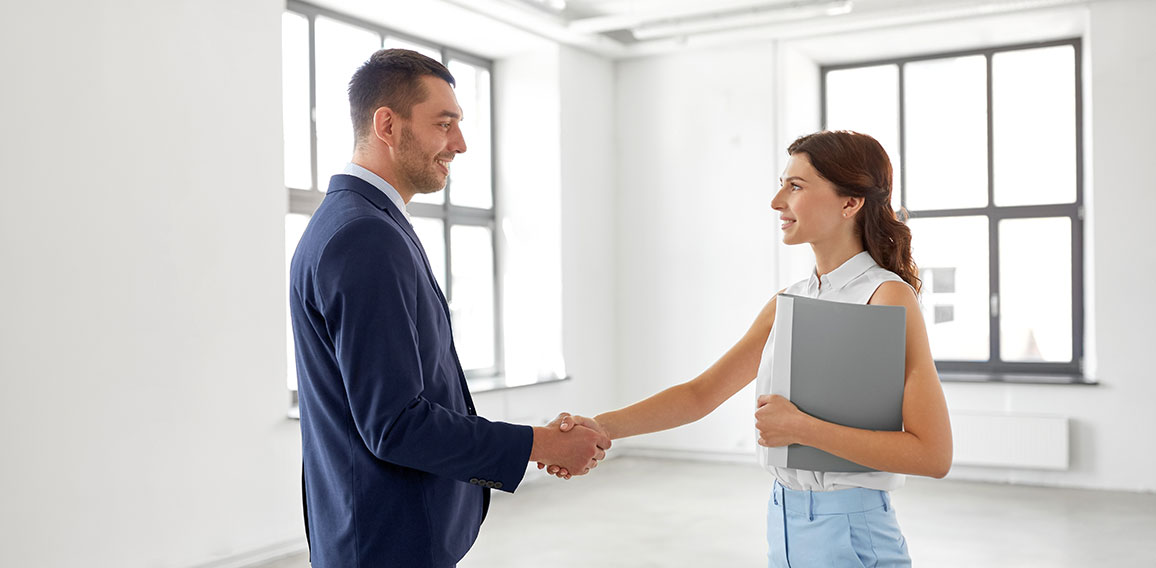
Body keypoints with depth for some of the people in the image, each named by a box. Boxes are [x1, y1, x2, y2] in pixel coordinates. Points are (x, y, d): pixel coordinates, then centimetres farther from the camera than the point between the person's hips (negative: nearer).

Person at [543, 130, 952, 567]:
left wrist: (801, 428, -23)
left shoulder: (888, 297, -14)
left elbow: (933, 455, -19)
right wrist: (600, 427, -6)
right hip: (784, 529, 7)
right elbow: (700, 393, 7)